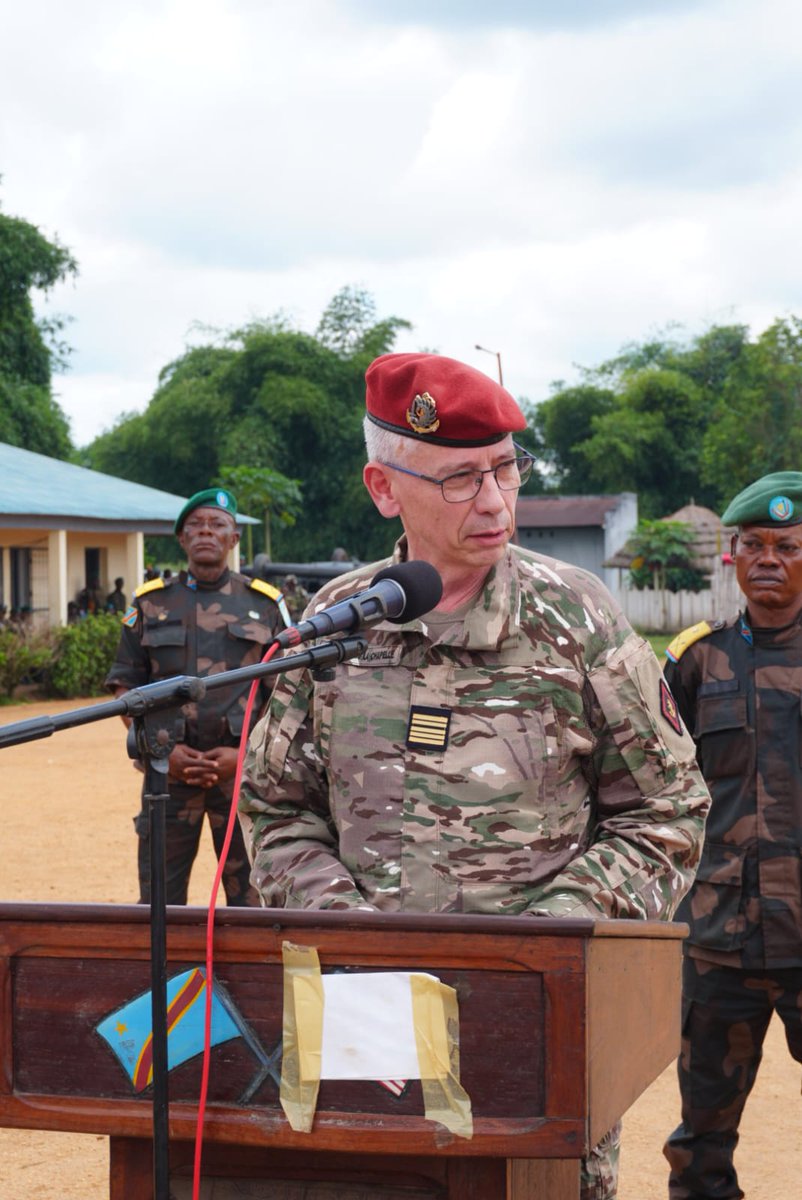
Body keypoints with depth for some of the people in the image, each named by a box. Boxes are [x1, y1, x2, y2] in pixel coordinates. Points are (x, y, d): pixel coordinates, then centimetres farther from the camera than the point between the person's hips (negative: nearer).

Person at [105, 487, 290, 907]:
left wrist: (247, 753, -8)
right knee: (158, 900, 3)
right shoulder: (151, 604, 10)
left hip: (243, 769, -1)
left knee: (250, 898, 2)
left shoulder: (265, 605, 7)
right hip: (169, 770, 1)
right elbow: (125, 686, 8)